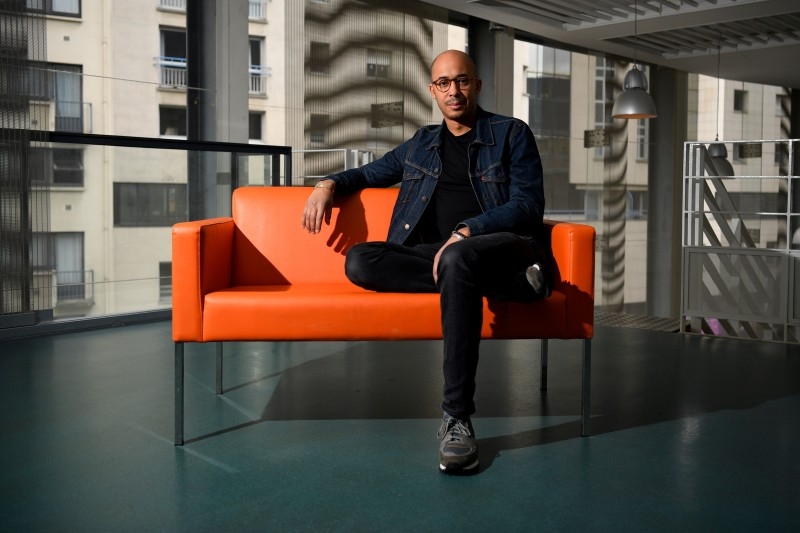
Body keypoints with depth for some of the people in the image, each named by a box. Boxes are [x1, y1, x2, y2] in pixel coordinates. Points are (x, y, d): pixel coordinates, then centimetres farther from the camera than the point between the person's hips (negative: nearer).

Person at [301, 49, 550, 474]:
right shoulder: (421, 144, 24)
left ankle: (457, 418, -36)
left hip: (503, 245, -4)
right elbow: (370, 173, 37)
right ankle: (513, 282, -24)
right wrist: (329, 183, 14)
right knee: (359, 261, -23)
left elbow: (528, 206, -1)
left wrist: (466, 231, -16)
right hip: (435, 254, 5)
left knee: (457, 258, -41)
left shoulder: (511, 134, 11)